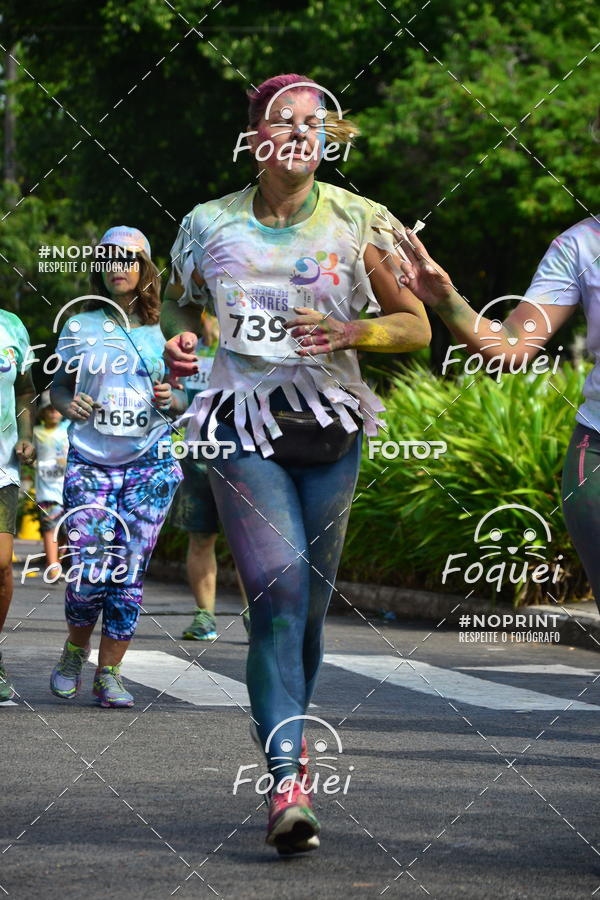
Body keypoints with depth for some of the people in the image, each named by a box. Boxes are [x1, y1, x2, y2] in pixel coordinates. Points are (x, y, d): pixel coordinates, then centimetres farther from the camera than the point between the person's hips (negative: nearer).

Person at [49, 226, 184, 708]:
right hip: (90, 463, -1)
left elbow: (183, 399, 14)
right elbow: (59, 385, 11)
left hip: (149, 464, 1)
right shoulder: (79, 327, 5)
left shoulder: (162, 331, 8)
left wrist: (171, 398, -9)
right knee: (88, 570, -9)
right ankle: (76, 649, 20)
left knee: (129, 572, -3)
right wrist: (69, 404, -11)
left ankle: (110, 672, 8)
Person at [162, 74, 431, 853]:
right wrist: (181, 343, -4)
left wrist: (349, 331, -15)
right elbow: (179, 304, 20)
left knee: (309, 605, 10)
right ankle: (287, 787, -24)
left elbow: (416, 326, 4)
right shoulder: (212, 225, 3)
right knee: (278, 596, -18)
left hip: (330, 435, 2)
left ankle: (291, 730, 39)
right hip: (244, 431, -1)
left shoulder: (357, 224, 0)